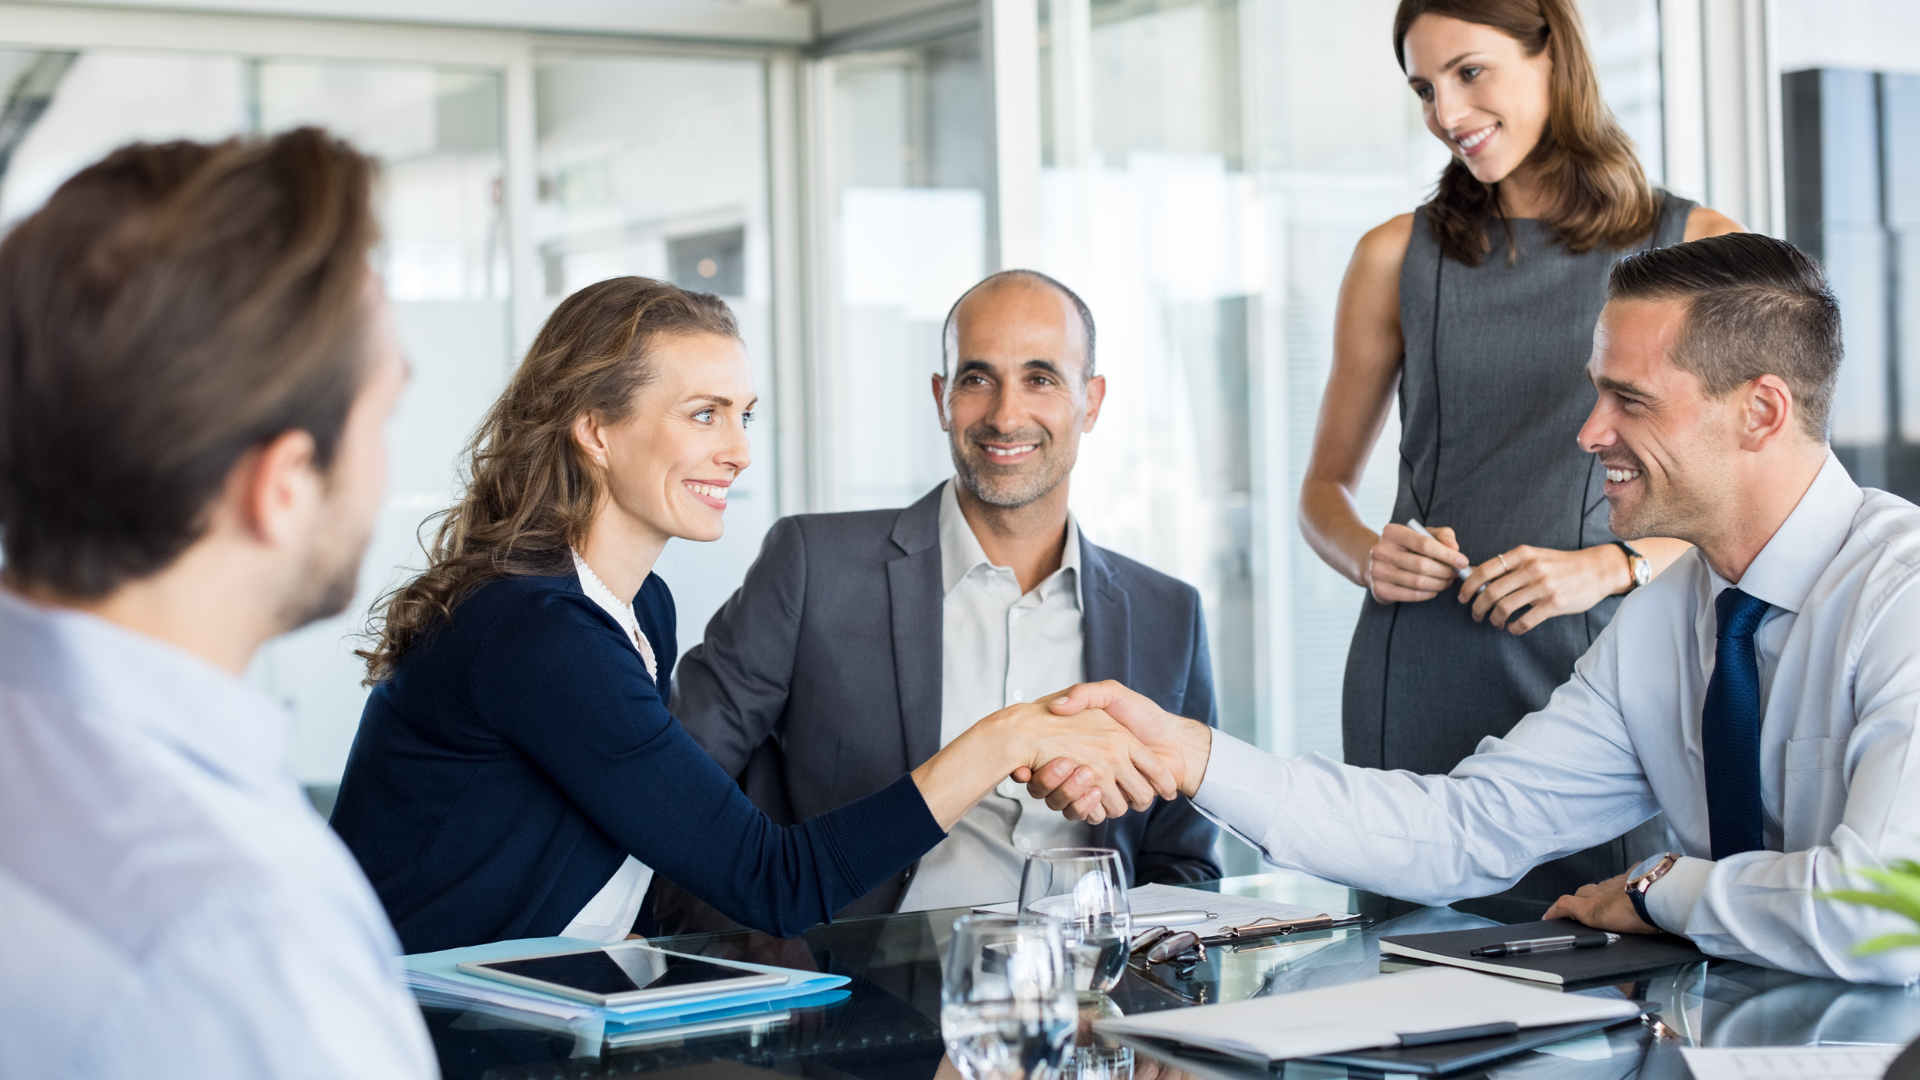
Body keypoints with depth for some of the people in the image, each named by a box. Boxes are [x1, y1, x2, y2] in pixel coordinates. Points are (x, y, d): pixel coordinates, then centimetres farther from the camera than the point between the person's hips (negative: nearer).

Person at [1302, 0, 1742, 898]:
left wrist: (1609, 567, -12)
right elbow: (1326, 485, 17)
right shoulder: (1397, 257, 11)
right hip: (1424, 681, 1)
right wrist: (1368, 557, -5)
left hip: (1603, 664, -1)